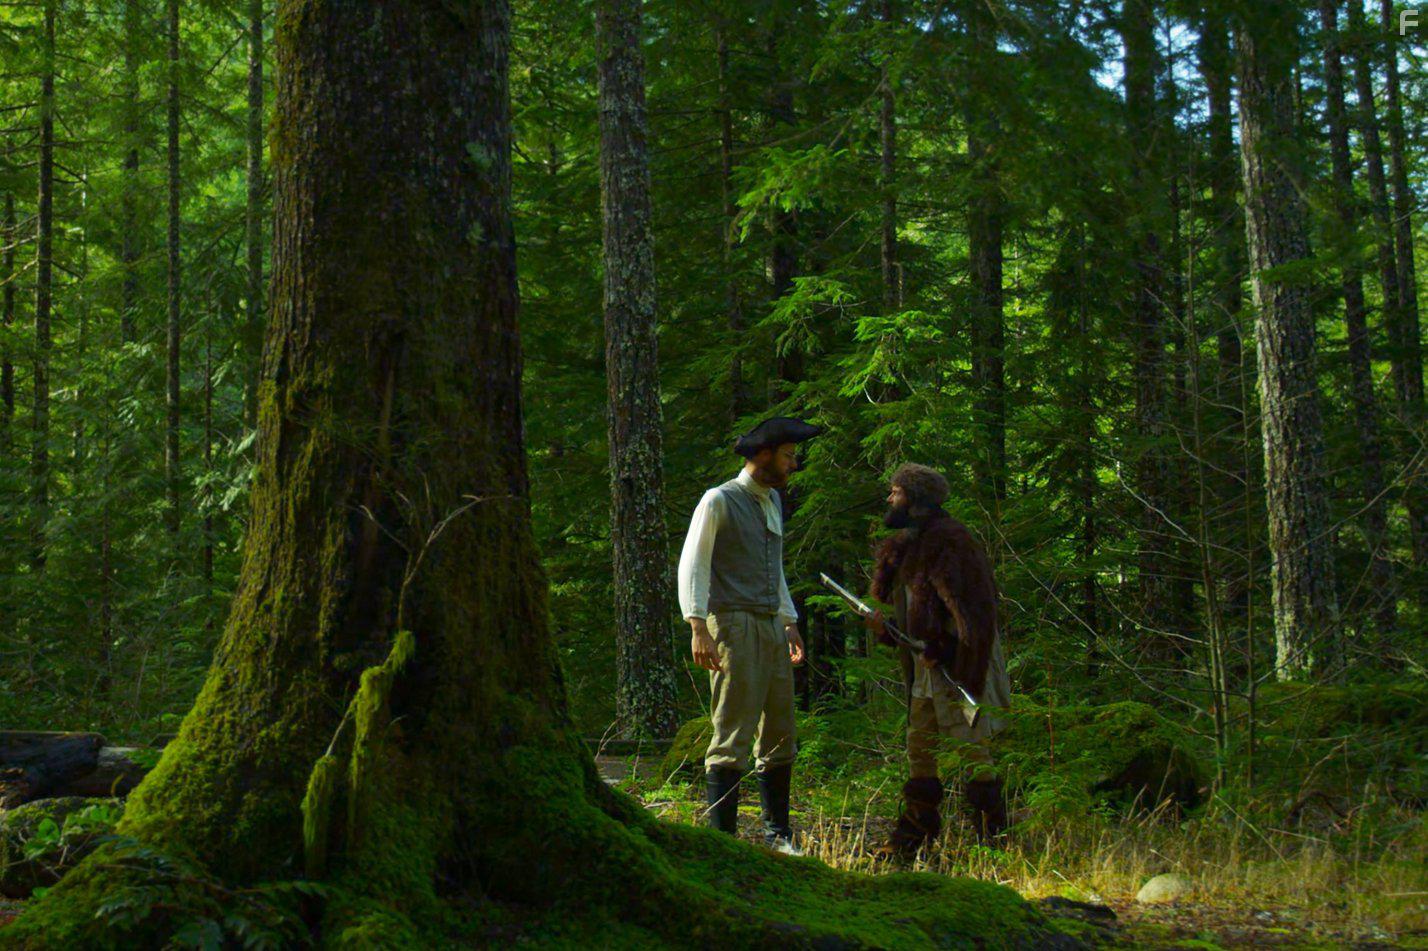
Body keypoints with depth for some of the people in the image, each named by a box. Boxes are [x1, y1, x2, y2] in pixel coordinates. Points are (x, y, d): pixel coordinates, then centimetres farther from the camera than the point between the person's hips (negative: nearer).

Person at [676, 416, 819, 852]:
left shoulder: (773, 501, 20)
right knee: (733, 738, -11)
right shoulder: (719, 501, -5)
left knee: (780, 736, 10)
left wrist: (790, 621, 23)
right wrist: (698, 628, -17)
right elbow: (692, 566, -9)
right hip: (733, 625, -8)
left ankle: (778, 833, 19)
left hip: (771, 628, 8)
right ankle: (721, 837, -8)